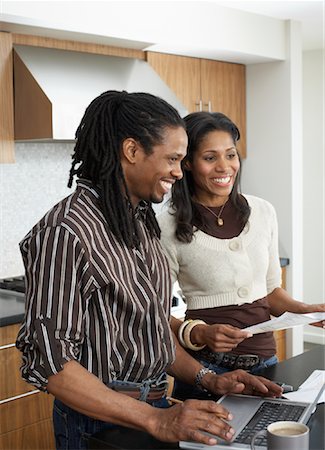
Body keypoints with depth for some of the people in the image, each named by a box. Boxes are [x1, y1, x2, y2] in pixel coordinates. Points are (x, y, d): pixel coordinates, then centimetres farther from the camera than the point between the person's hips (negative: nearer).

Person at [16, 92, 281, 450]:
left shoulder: (140, 221, 6)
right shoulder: (66, 233, -21)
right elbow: (48, 360, -24)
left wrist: (207, 379, 2)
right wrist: (154, 420, -26)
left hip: (156, 408, 8)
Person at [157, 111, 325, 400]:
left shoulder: (263, 212, 2)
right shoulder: (169, 227, -12)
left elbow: (271, 289, 12)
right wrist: (199, 334, -24)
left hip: (264, 358, 5)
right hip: (205, 366, -4)